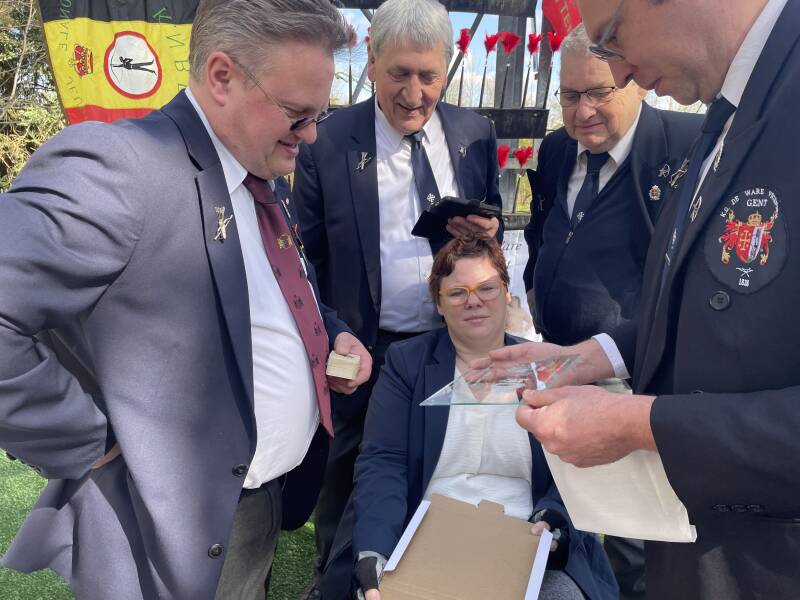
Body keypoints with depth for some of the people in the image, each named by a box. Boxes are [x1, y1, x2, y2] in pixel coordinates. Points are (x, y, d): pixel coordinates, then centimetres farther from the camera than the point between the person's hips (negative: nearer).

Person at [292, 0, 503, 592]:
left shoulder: (476, 134, 0)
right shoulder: (327, 142, -9)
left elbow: (493, 227, 9)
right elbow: (307, 256, -4)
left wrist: (487, 232, -14)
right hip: (365, 350, -2)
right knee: (348, 476, 16)